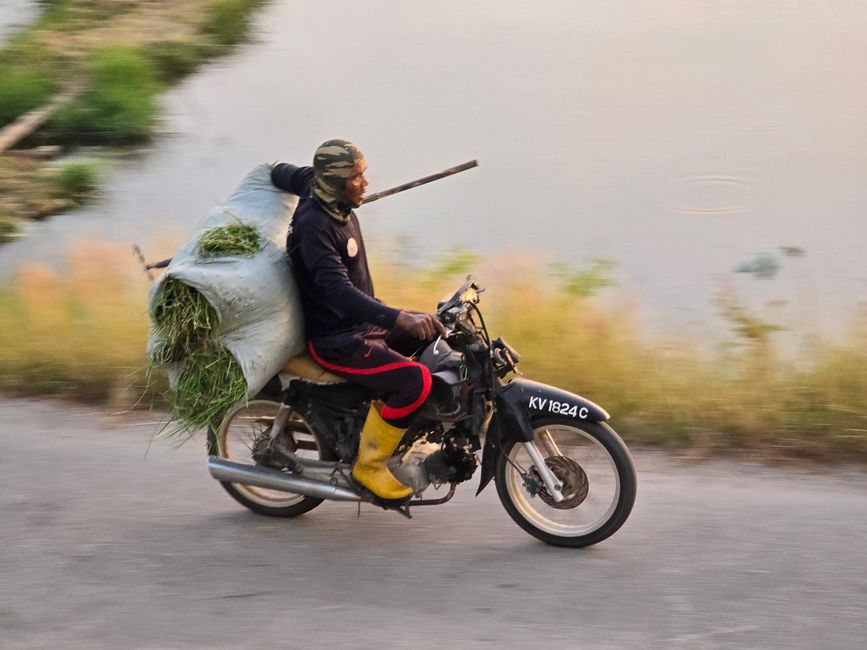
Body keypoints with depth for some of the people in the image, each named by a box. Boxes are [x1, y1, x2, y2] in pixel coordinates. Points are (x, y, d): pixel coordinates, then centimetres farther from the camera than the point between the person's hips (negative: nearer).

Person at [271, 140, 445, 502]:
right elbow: (338, 291, -37)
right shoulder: (314, 225, -25)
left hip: (366, 321, 10)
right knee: (415, 381, -26)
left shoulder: (326, 195, 1)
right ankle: (369, 465, -8)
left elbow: (284, 174, 20)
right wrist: (398, 319, -46)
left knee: (444, 333, 13)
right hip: (336, 340, -10)